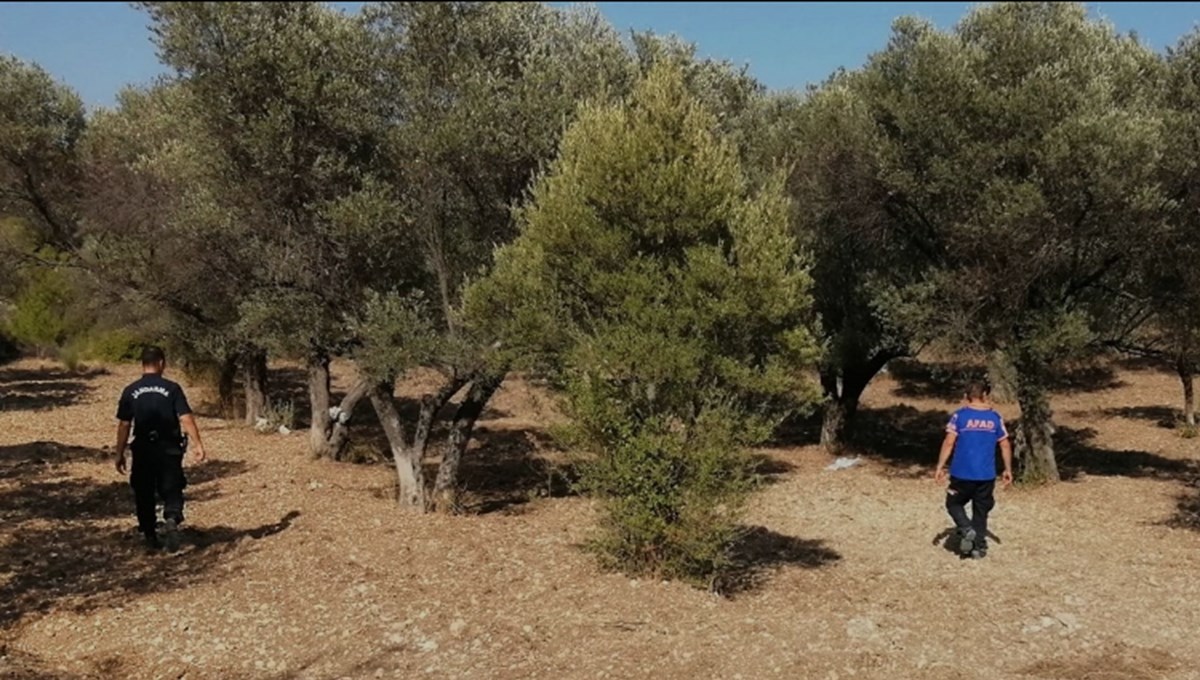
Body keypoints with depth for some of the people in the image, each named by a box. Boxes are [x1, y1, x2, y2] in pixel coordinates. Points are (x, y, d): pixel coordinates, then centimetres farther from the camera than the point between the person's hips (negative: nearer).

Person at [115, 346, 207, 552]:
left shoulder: (130, 391, 0)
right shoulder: (172, 388, -4)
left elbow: (124, 425, 0)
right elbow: (186, 418, -11)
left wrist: (120, 454, 7)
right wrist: (197, 444, -10)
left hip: (143, 450, 1)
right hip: (169, 449, -1)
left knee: (144, 494, 14)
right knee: (171, 490, 6)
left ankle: (150, 537, 18)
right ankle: (172, 519, -22)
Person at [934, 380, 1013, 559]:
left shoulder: (959, 415, -6)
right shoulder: (995, 417, 2)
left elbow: (949, 442, -11)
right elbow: (1005, 445, 6)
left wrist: (940, 467, -6)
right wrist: (1008, 470, 15)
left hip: (962, 473, -2)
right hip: (986, 475, 3)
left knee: (954, 503, 16)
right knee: (981, 511, 14)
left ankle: (966, 530, -7)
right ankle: (979, 547, 15)